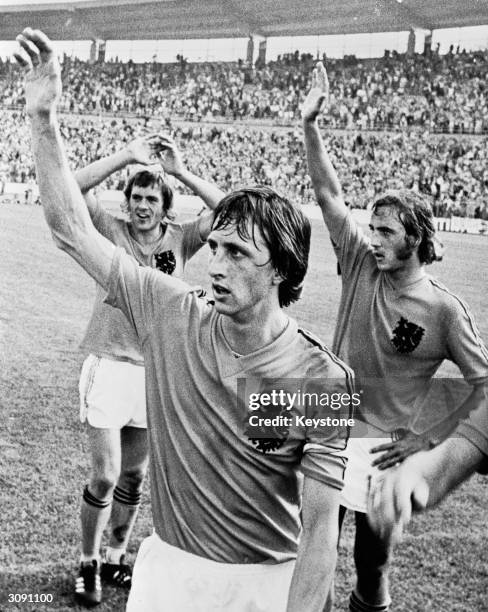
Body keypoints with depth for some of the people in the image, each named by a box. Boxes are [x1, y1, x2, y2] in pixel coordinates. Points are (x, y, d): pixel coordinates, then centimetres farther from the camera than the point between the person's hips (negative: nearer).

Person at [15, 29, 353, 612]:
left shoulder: (323, 382, -19)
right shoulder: (172, 314, -10)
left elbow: (321, 529, -17)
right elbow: (72, 228, -8)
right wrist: (43, 117, -15)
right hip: (166, 564, 3)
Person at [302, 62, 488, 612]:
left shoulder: (443, 309, -12)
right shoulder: (361, 265, -3)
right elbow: (328, 193, -6)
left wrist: (430, 440, -11)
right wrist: (310, 124, -15)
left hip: (385, 445, -3)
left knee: (372, 560, 8)